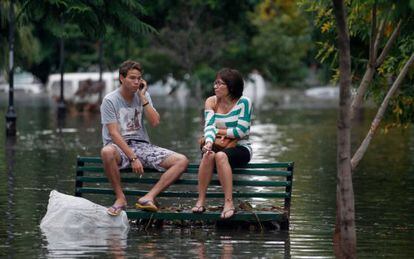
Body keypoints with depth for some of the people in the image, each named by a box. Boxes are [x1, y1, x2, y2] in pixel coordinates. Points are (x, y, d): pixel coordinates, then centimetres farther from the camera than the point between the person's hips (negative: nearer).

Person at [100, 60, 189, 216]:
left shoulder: (143, 96, 9)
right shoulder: (110, 100, -7)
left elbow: (155, 122, -5)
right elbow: (114, 134, -15)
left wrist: (143, 97, -7)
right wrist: (133, 158, -23)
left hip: (142, 146, 5)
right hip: (119, 146, -5)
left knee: (182, 161, -14)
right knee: (107, 152, -42)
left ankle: (148, 197, -25)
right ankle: (120, 198, -24)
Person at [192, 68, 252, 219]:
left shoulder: (243, 102, -6)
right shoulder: (211, 102, 6)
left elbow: (241, 131, -14)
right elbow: (209, 126, -9)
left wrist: (218, 131, -5)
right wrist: (209, 141, -29)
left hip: (241, 149, -3)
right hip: (220, 147, 3)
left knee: (221, 156, -36)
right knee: (208, 155, -32)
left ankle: (229, 203, -38)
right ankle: (201, 201, -30)